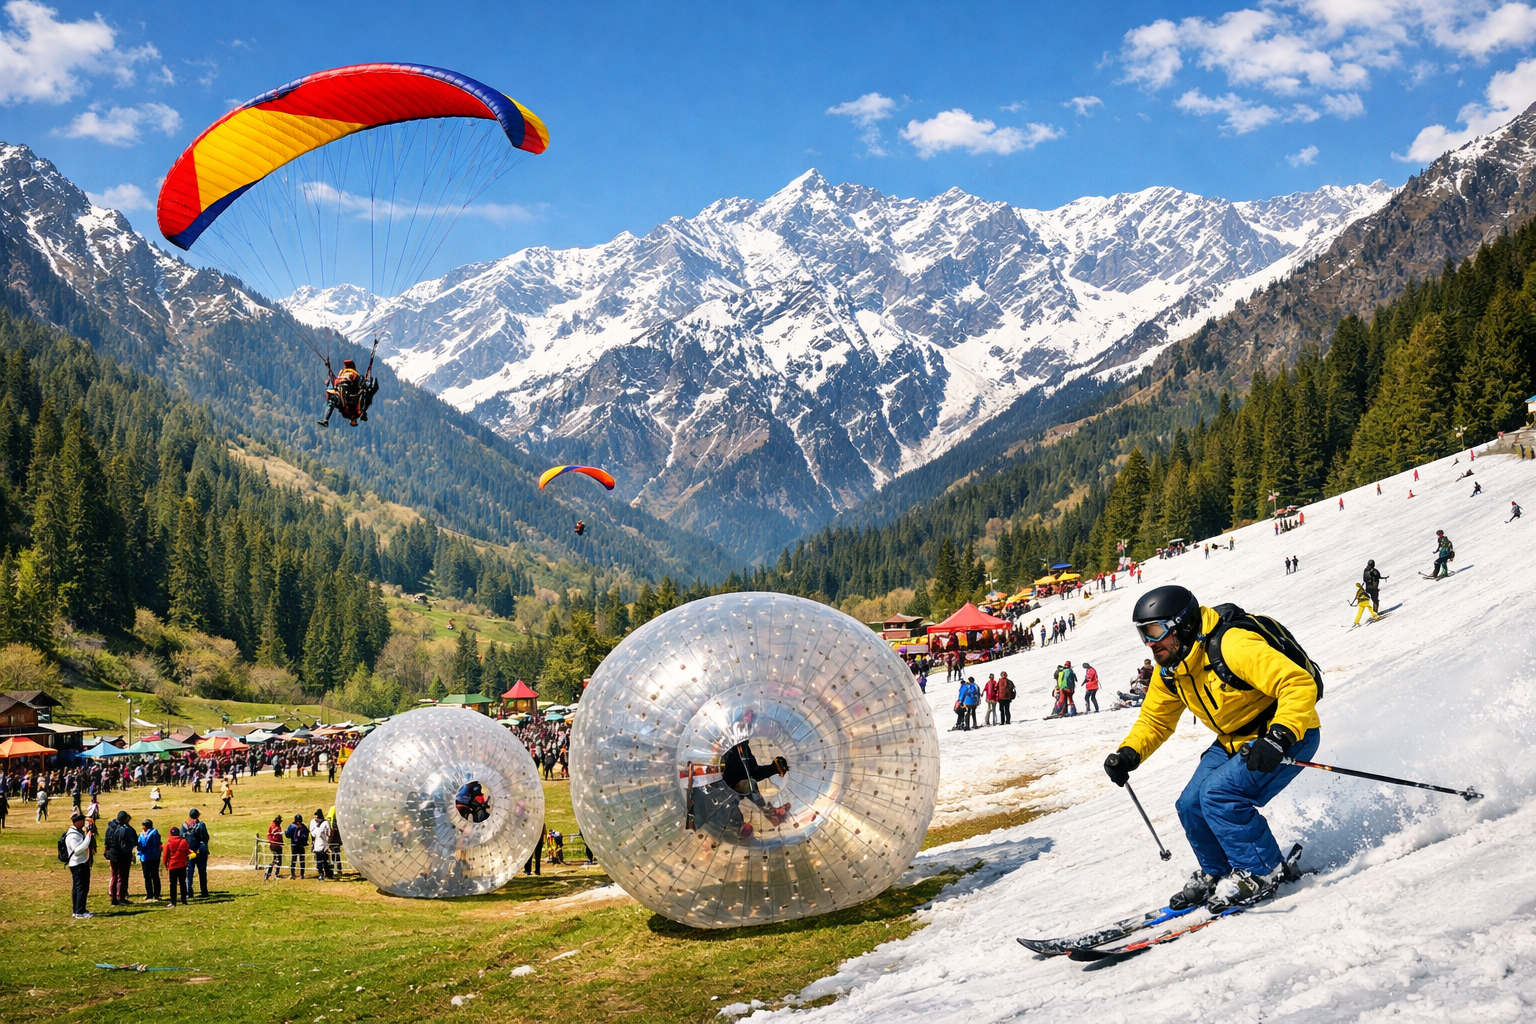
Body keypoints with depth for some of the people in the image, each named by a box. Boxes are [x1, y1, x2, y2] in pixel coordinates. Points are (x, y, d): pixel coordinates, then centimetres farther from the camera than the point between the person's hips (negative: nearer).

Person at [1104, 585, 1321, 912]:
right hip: (1235, 741, 9)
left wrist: (1279, 737, -46)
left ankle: (1263, 873, -6)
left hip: (1290, 732, -9)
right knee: (1191, 806, -1)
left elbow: (1300, 684, -34)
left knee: (1218, 795, -24)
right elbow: (1155, 719, 11)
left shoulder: (1233, 646, -30)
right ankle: (1216, 874, 23)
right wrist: (1128, 754, -7)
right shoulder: (1169, 671, -3)